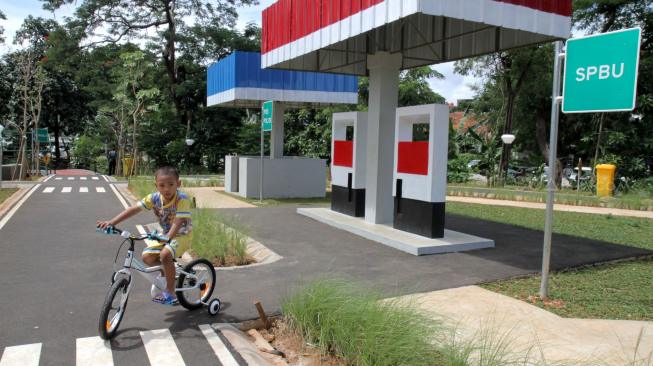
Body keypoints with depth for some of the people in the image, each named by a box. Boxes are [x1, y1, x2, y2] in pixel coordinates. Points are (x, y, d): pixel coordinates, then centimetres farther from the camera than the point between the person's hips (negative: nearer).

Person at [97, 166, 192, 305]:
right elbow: (134, 209, -15)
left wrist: (168, 238, -48)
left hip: (181, 234, -6)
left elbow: (178, 221, -34)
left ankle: (170, 291, -13)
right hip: (164, 234, 6)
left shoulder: (182, 199, -25)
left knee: (165, 254, -30)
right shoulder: (154, 198, -11)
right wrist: (111, 222, -23)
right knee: (147, 257, -12)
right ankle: (168, 269, 19)